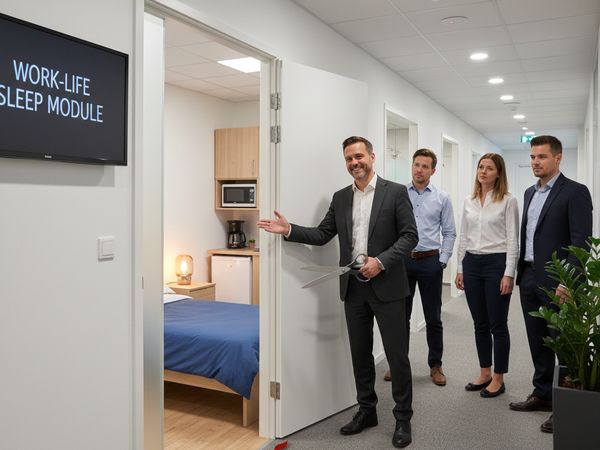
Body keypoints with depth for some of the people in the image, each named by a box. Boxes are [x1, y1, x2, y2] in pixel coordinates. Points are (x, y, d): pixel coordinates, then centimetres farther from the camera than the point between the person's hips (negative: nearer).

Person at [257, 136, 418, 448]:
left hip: (386, 285, -4)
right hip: (353, 288, 4)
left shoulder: (395, 192, -4)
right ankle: (366, 410, 30)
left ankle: (403, 418, 19)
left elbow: (410, 235, -8)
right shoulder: (340, 198, 10)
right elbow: (322, 235, 9)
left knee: (397, 354, 3)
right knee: (360, 353, 13)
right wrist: (289, 230, -4)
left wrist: (381, 261, -19)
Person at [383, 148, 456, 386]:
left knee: (433, 318, 8)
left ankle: (435, 365, 21)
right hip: (402, 260, 0)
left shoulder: (442, 198, 3)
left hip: (430, 261, 0)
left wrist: (442, 260, -3)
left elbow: (449, 233, 5)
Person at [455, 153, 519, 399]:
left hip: (496, 263, -5)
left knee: (497, 325, 3)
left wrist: (509, 274, -13)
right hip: (472, 264, 5)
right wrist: (460, 268, 9)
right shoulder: (468, 201, 9)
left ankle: (498, 378, 16)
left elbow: (513, 240, -8)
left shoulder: (508, 201, -5)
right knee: (480, 324, 12)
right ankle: (484, 373, 25)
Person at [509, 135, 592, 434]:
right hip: (528, 277, 7)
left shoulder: (575, 192, -9)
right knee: (537, 341, 15)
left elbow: (580, 241, -15)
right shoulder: (530, 193, 14)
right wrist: (520, 272, 13)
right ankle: (543, 394, 28)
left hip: (555, 282, -7)